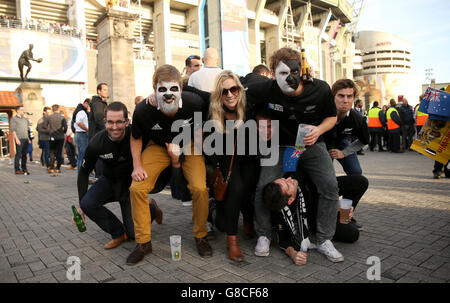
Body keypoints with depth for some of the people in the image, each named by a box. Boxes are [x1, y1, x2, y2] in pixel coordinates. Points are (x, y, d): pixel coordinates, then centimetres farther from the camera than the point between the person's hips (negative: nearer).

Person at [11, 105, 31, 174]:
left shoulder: (25, 119, 18)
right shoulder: (14, 119, -2)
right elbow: (13, 130, -8)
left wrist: (28, 138, 18)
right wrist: (16, 139, -16)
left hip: (25, 139, 6)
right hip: (19, 139, -6)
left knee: (24, 154, 8)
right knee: (18, 154, -6)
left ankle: (24, 168, 14)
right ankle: (17, 169, -2)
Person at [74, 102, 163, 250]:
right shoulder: (96, 143, -19)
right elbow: (84, 172, -5)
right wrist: (80, 205, -9)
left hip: (131, 183, -2)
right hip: (109, 181, 3)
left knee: (134, 233, -6)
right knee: (87, 203, -25)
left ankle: (151, 208, 26)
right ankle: (119, 233, -2)